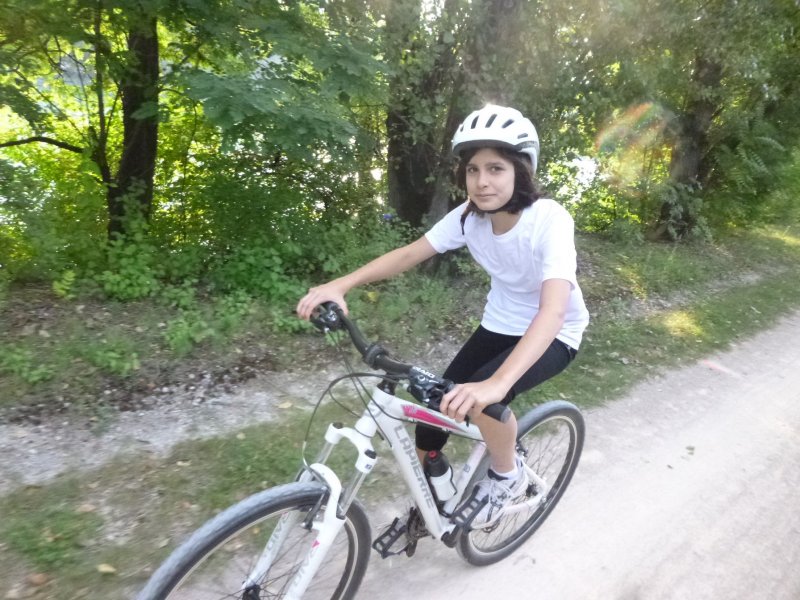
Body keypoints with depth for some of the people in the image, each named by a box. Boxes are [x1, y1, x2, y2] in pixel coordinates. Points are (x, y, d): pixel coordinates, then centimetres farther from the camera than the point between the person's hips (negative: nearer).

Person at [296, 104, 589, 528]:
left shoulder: (550, 220, -31)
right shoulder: (469, 216, -14)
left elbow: (553, 310, -43)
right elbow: (409, 254, -14)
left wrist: (497, 383, -58)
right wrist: (341, 284, -30)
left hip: (553, 334, -5)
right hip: (499, 324, 5)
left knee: (480, 397, -31)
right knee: (439, 403, -4)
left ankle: (507, 477, 2)